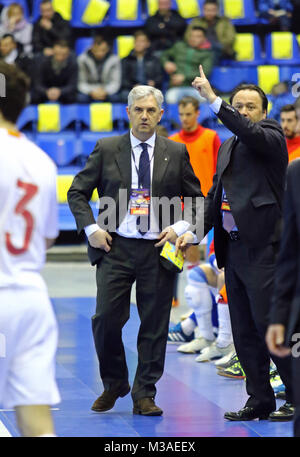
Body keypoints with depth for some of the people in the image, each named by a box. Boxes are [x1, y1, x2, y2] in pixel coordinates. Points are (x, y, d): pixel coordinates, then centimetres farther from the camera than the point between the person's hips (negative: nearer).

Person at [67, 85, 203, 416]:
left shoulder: (177, 153, 7)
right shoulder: (106, 150, 5)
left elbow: (196, 200, 12)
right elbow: (77, 192, 9)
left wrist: (180, 227, -5)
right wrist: (90, 228, -4)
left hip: (159, 249, 1)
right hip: (115, 248, -1)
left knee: (155, 326, 2)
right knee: (106, 319, -7)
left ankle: (145, 395, 14)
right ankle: (114, 385, 16)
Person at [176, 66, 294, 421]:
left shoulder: (270, 136, -2)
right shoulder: (227, 148, 19)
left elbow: (250, 133, -25)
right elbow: (215, 195, 20)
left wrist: (214, 100, -28)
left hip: (263, 247, -8)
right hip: (234, 248, 8)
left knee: (269, 325, -10)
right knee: (244, 332, 8)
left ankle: (295, 396, -2)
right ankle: (260, 400, 15)